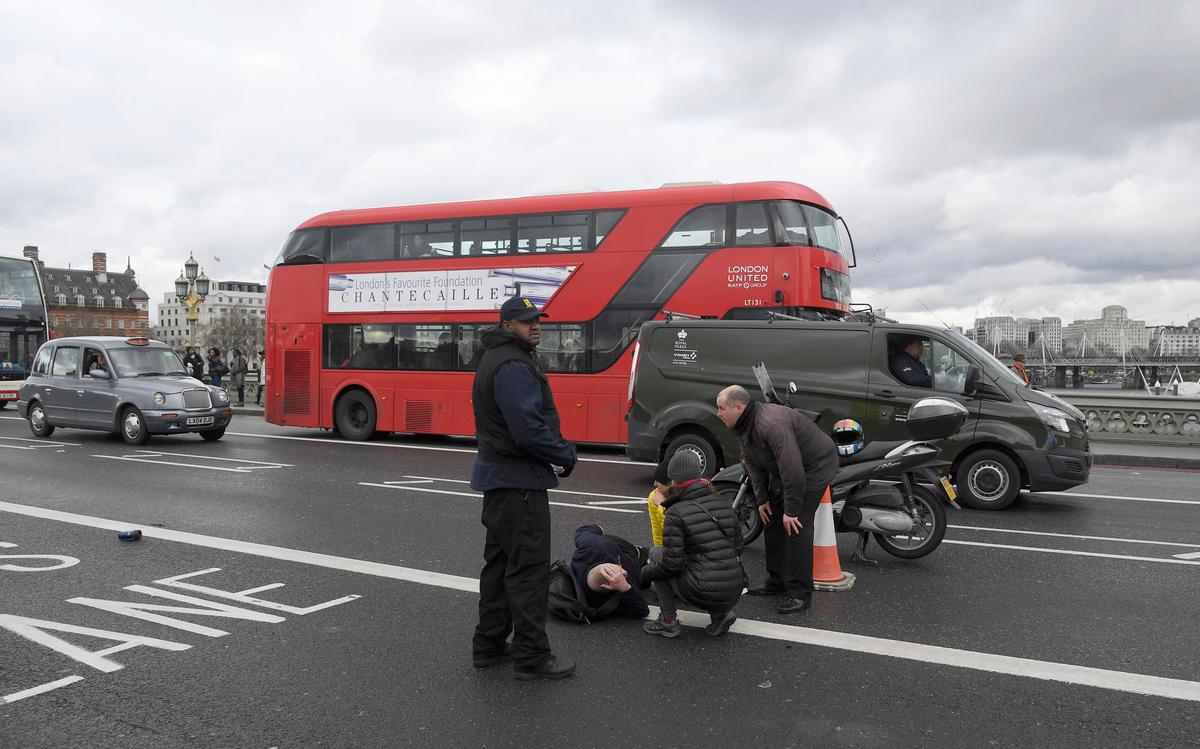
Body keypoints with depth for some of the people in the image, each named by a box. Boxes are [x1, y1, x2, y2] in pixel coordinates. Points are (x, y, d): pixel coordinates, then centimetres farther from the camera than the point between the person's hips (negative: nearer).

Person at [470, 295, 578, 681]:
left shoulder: (496, 359, 16)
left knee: (500, 562, 16)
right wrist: (566, 455, -11)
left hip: (499, 477, 11)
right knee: (529, 567, -4)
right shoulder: (513, 366, -18)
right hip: (519, 480, -11)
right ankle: (531, 656, 3)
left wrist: (558, 447, 8)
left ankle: (489, 645, 25)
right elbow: (528, 428, -26)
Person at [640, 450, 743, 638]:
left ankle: (668, 622, 14)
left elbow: (673, 562, -12)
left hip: (703, 594, -6)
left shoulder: (676, 513, -10)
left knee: (656, 553, 14)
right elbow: (738, 545, 15)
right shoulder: (723, 503, 7)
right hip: (734, 595, 6)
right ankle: (720, 615, 14)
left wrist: (646, 573, 6)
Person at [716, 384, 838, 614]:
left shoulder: (772, 424, -34)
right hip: (783, 470, 10)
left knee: (795, 526, -15)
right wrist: (762, 499, 5)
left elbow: (792, 468, -34)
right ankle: (776, 581, 24)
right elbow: (753, 464, 10)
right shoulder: (744, 427, -2)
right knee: (772, 521, 11)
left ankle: (799, 593, -9)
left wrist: (791, 510, -29)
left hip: (815, 465, -10)